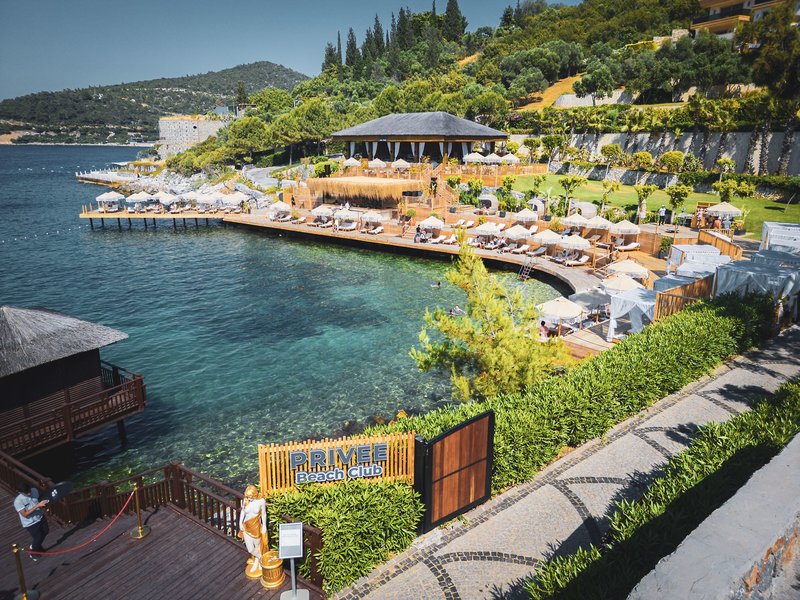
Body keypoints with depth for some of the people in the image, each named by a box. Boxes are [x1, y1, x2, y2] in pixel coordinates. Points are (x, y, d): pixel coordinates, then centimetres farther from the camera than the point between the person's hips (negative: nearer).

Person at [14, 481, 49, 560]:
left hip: (41, 517, 6)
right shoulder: (18, 501, -29)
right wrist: (37, 505, -37)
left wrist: (43, 504, -9)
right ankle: (33, 552, 41)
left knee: (45, 532, 23)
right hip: (30, 523, -6)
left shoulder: (34, 490, -14)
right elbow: (25, 514, -30)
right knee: (38, 538, 9)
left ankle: (37, 547, 52)